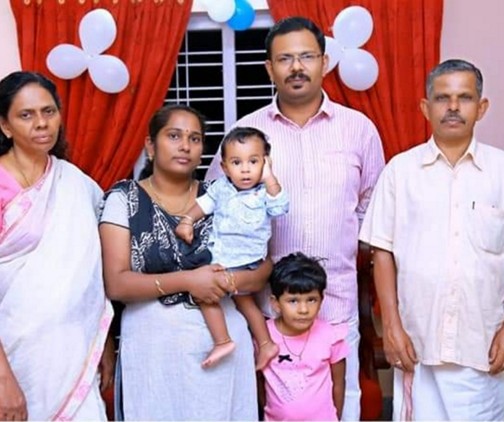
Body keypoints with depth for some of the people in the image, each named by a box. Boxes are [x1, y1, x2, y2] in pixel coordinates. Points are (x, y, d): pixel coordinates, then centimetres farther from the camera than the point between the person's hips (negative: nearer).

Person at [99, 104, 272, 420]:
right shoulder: (124, 199, -3)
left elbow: (265, 267, 4)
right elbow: (116, 284, -11)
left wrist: (228, 281, -16)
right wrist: (187, 280, -20)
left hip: (222, 341, 3)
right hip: (153, 345, -2)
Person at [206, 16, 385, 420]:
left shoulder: (359, 128, 1)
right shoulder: (246, 130, 0)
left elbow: (373, 204, 12)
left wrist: (344, 246, 7)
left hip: (337, 296, 0)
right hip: (266, 296, 0)